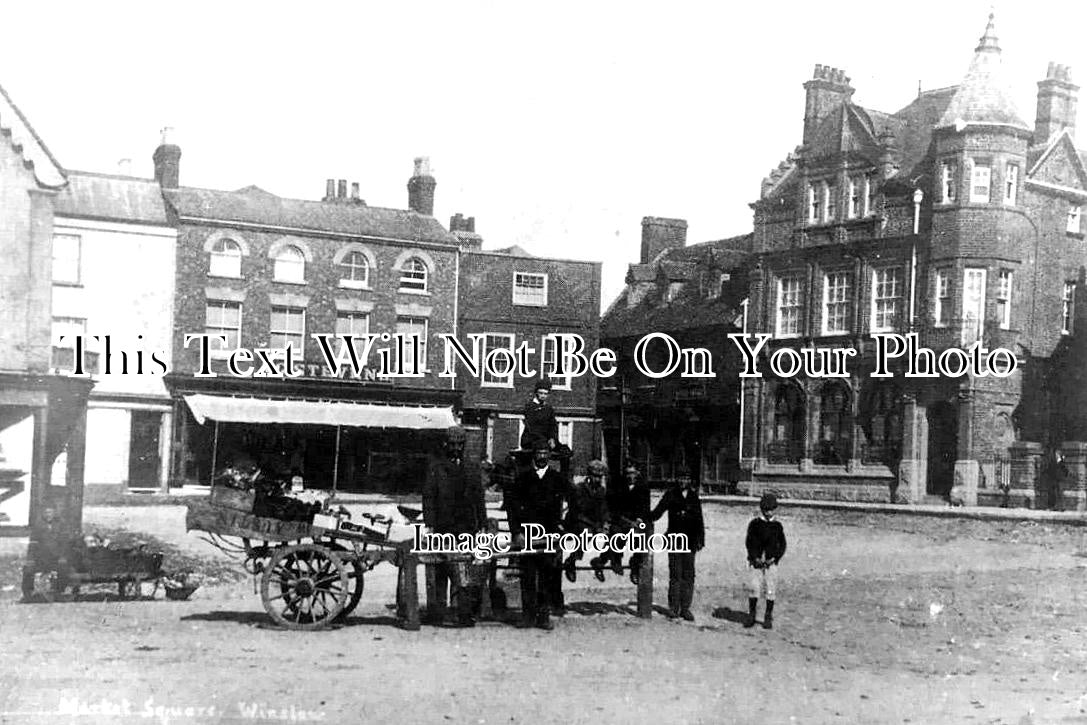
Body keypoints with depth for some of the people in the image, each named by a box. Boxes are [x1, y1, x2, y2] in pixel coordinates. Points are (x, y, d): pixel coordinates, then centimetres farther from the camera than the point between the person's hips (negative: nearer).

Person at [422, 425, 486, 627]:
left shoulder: (471, 470, 13)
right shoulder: (436, 467, 5)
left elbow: (479, 499, 15)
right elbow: (428, 497, 1)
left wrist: (482, 525, 8)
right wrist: (429, 524, -7)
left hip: (465, 529, 1)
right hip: (442, 529, -1)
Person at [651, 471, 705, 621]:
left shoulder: (694, 498, 10)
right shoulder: (671, 494, 3)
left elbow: (699, 521, 15)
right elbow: (658, 511, -2)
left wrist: (700, 539, 10)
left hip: (690, 542, 2)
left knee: (688, 576, 1)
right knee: (675, 574, -3)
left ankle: (685, 608, 7)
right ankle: (673, 607, 4)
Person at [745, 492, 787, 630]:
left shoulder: (777, 526, 8)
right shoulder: (754, 524, 3)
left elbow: (782, 545, 9)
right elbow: (749, 543, 2)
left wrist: (774, 558, -4)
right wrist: (755, 558, -9)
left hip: (771, 562, 1)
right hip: (756, 562, -1)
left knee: (770, 591, 0)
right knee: (755, 589, -7)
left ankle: (768, 617, 9)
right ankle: (751, 616, 4)